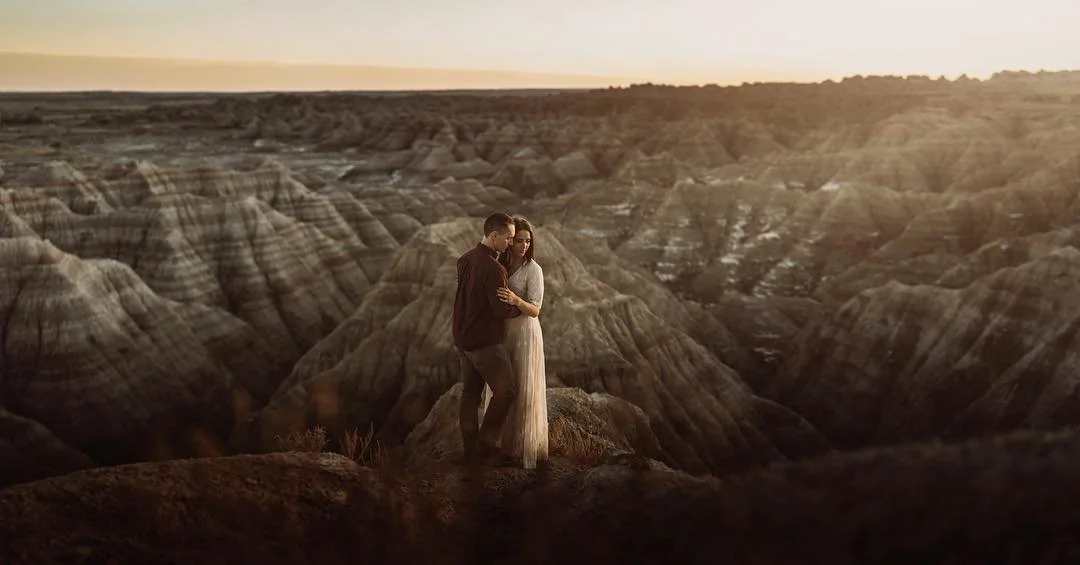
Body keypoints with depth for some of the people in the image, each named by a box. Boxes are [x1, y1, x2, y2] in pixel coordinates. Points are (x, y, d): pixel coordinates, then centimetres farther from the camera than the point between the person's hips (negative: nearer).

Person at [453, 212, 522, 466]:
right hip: (485, 342, -9)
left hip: (462, 338, 9)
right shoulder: (494, 269, -23)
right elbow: (503, 309, -21)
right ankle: (486, 447, 7)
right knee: (506, 391, 4)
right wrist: (522, 307, -1)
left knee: (470, 393, 13)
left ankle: (471, 449, 21)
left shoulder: (465, 259, 5)